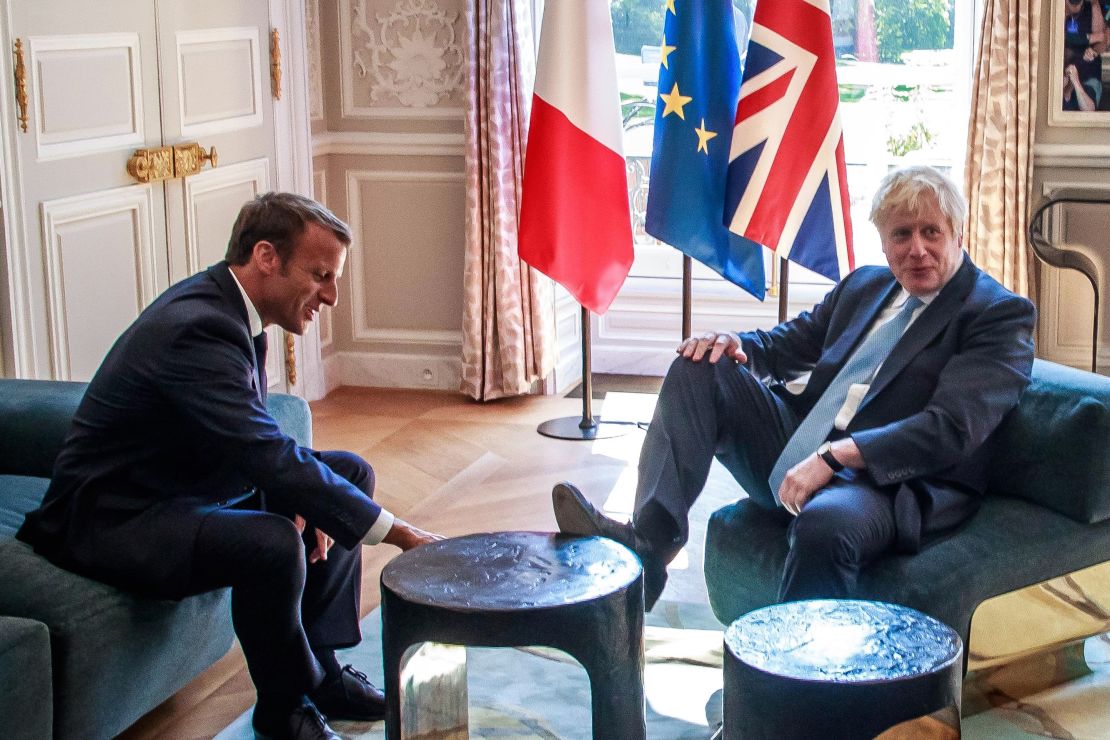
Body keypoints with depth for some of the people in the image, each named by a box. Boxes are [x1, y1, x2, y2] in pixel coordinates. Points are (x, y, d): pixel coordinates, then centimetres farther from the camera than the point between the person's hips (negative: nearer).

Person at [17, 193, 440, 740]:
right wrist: (399, 533, -30)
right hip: (115, 518, -11)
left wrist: (292, 498, -8)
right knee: (273, 542, -34)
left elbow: (257, 443, 13)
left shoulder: (226, 305, 2)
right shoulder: (198, 328, -28)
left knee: (351, 474, 8)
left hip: (190, 486, 11)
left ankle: (320, 669, 11)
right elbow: (272, 456, -33)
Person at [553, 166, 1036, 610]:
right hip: (798, 453, 7)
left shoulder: (1000, 315, -3)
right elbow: (785, 344, 26)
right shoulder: (864, 285, 20)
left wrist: (837, 455, -28)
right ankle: (648, 540, -21)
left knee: (825, 522, -40)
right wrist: (737, 345, 0)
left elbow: (951, 428, -17)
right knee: (699, 368, -6)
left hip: (892, 483, -7)